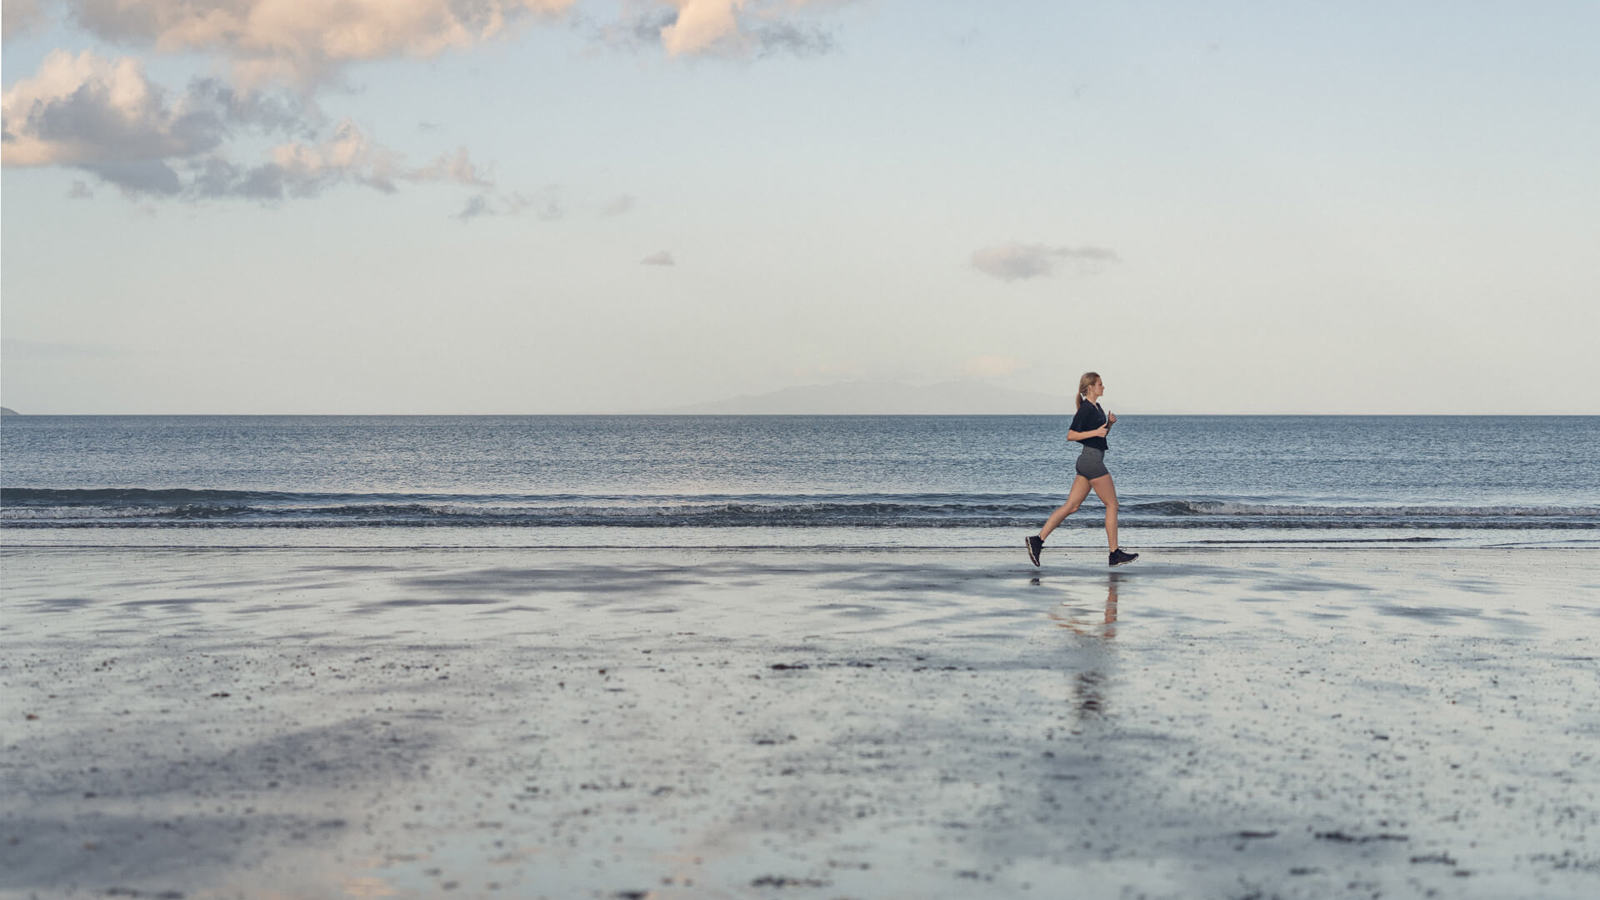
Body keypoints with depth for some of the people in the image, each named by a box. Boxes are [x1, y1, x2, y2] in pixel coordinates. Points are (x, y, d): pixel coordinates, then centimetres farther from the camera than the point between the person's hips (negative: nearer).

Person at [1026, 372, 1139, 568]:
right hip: (1092, 459, -10)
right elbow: (1071, 435, -16)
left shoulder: (1096, 407, 16)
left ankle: (1038, 539, -1)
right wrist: (1095, 432, -21)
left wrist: (1109, 423, 8)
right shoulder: (1085, 409, -13)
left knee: (1071, 506, 5)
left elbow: (1102, 433, 27)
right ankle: (1115, 554, 2)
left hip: (1087, 462, 10)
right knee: (1112, 505, -2)